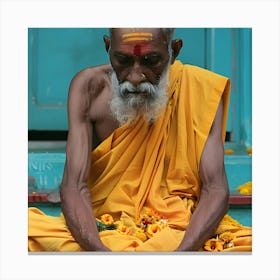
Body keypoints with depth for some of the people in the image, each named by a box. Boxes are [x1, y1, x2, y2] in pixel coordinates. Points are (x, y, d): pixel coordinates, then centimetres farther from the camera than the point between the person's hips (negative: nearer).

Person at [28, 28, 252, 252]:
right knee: (30, 228, -29)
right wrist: (98, 249, -35)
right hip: (102, 229, 1)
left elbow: (216, 189, -13)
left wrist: (182, 251, -33)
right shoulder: (89, 88, -5)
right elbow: (74, 186, -14)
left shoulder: (201, 89, -6)